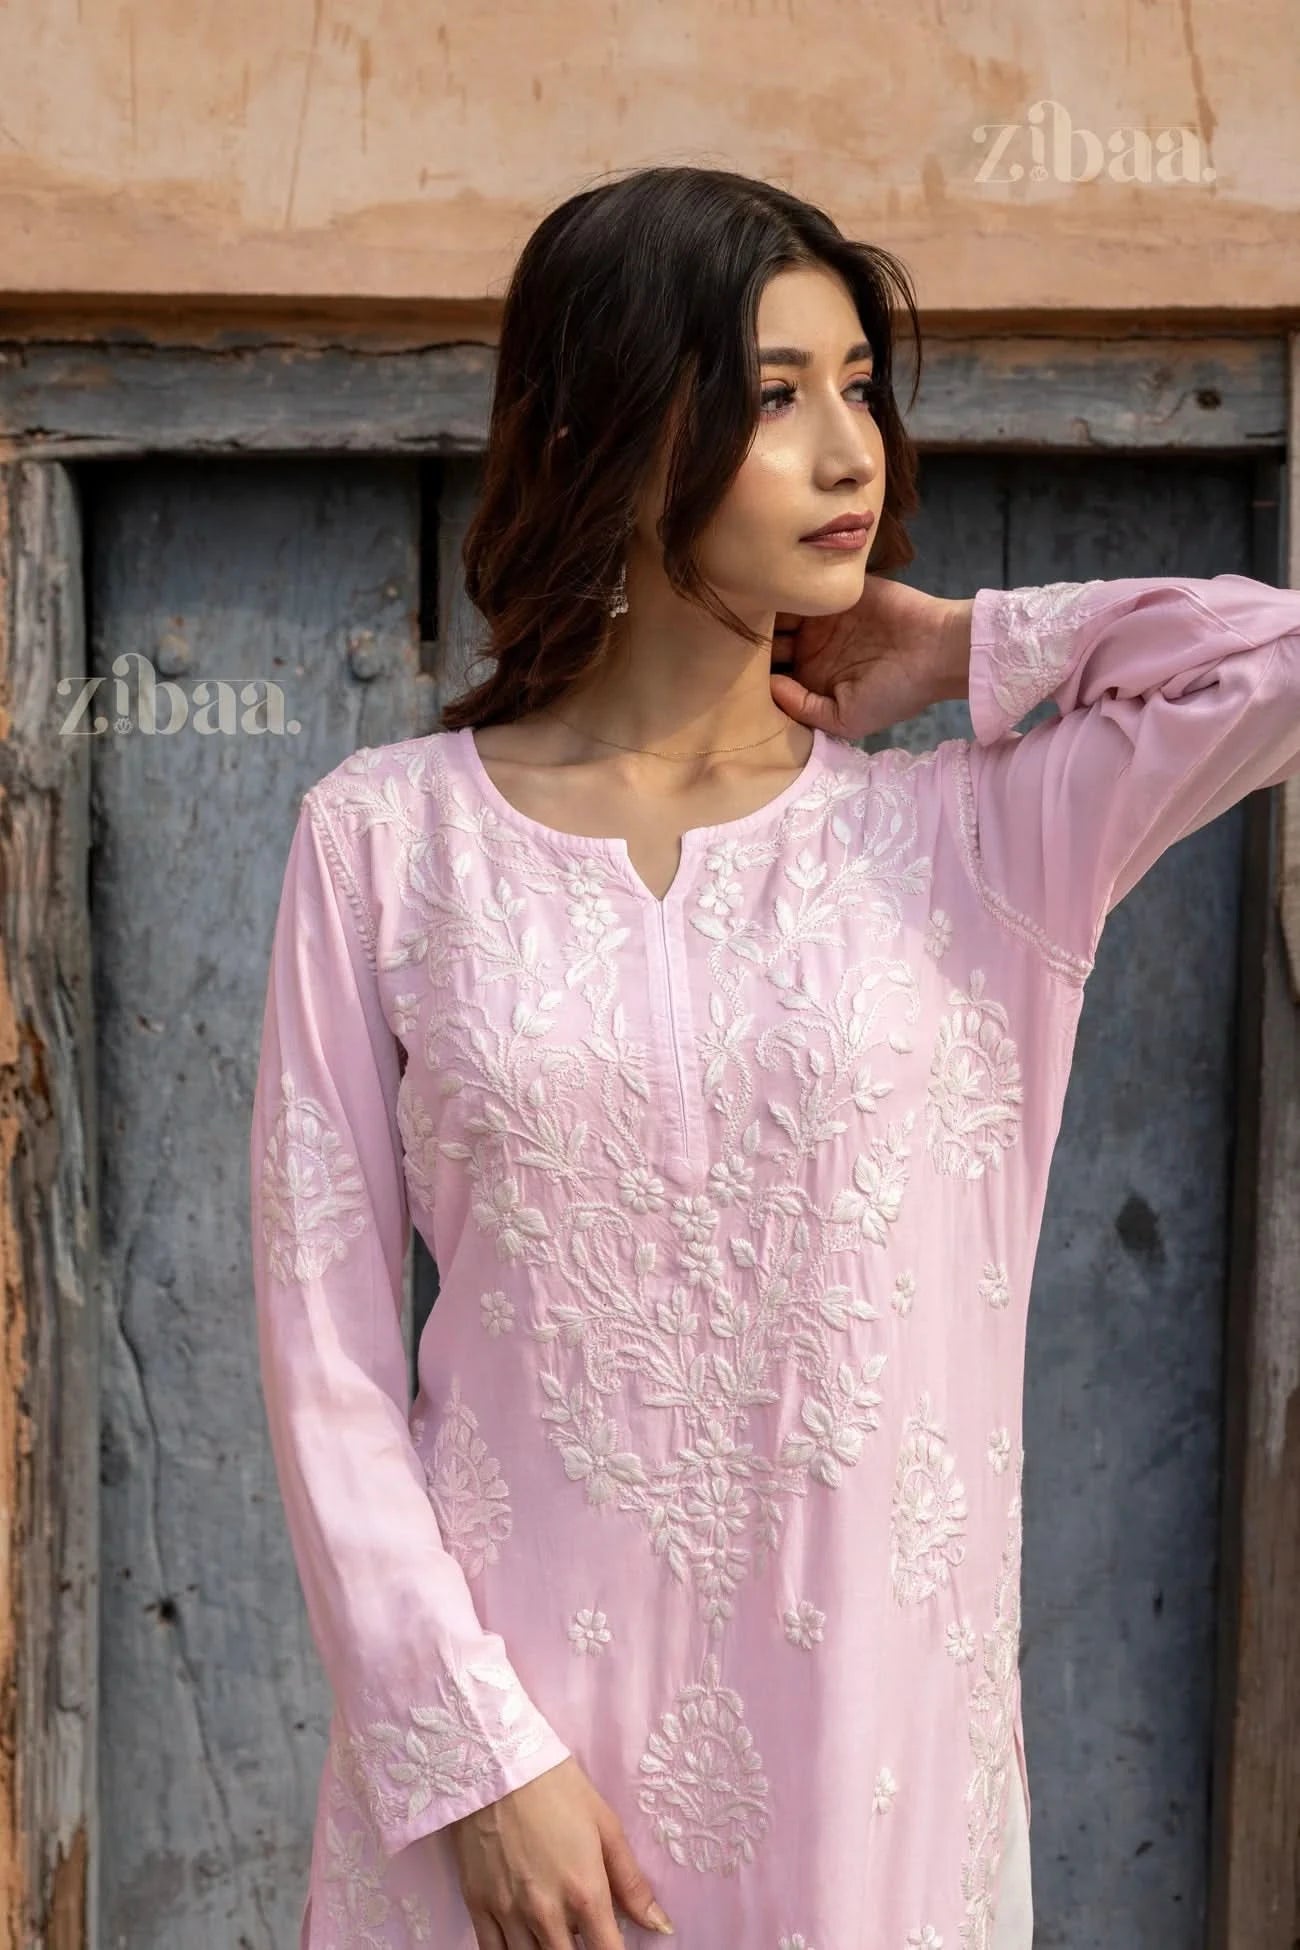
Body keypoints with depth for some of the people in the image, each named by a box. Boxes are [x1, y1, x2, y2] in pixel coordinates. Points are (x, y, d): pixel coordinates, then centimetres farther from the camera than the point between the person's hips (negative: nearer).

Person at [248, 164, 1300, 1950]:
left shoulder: (977, 834, -2)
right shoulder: (388, 836, -4)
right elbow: (325, 1335, -5)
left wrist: (971, 650, -4)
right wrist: (471, 1752, -10)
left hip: (875, 1741, 2)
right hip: (510, 1736, -1)